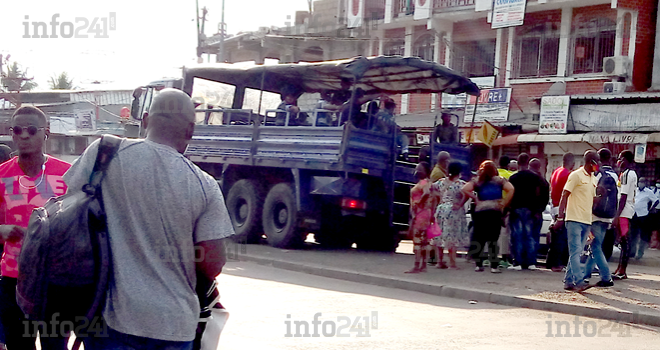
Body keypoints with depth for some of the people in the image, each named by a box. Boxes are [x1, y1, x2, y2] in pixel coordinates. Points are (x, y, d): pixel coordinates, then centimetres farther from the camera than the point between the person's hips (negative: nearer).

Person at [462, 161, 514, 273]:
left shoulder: (477, 181, 11)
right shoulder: (499, 180, 8)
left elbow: (465, 189, -4)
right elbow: (511, 189, -7)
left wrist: (475, 198, 5)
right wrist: (504, 203, -2)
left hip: (480, 212, 1)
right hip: (495, 212, -1)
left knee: (479, 238, 8)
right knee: (493, 239, -1)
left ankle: (478, 264, 8)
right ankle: (494, 266, -4)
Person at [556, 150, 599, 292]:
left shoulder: (593, 179, 18)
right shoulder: (576, 175, -5)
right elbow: (564, 195, -7)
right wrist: (560, 216, -15)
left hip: (587, 221, 7)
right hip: (574, 219, -7)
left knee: (576, 252, 8)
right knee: (575, 251, -11)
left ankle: (568, 281, 12)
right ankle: (579, 281, -17)